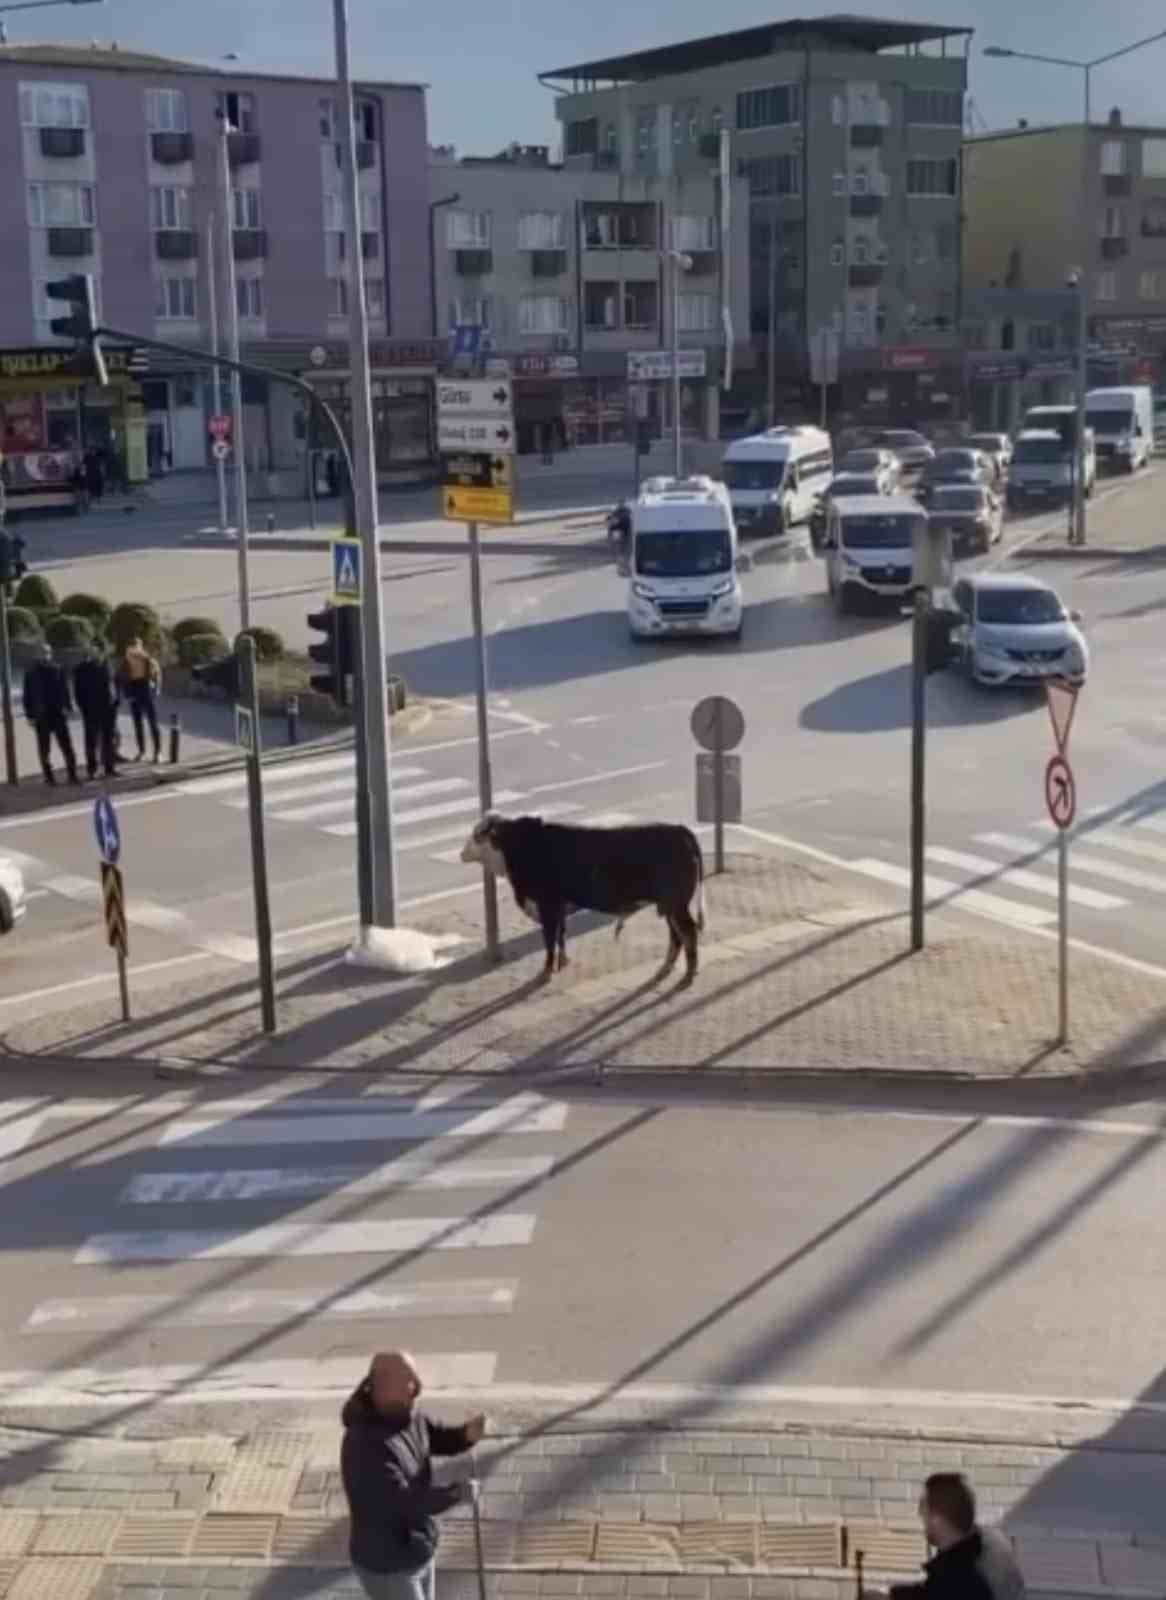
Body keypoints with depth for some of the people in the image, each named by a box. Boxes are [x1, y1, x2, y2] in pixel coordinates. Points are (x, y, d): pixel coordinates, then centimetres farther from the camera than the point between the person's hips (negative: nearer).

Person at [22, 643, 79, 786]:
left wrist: (66, 707, -2)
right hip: (41, 716, -1)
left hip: (58, 714, 1)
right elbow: (28, 695, 0)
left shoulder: (58, 670, 4)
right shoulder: (32, 673, -1)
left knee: (66, 746, -2)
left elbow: (64, 690, 8)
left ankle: (72, 775, 1)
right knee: (44, 749, 5)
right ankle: (48, 776, 11)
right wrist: (30, 715, -5)